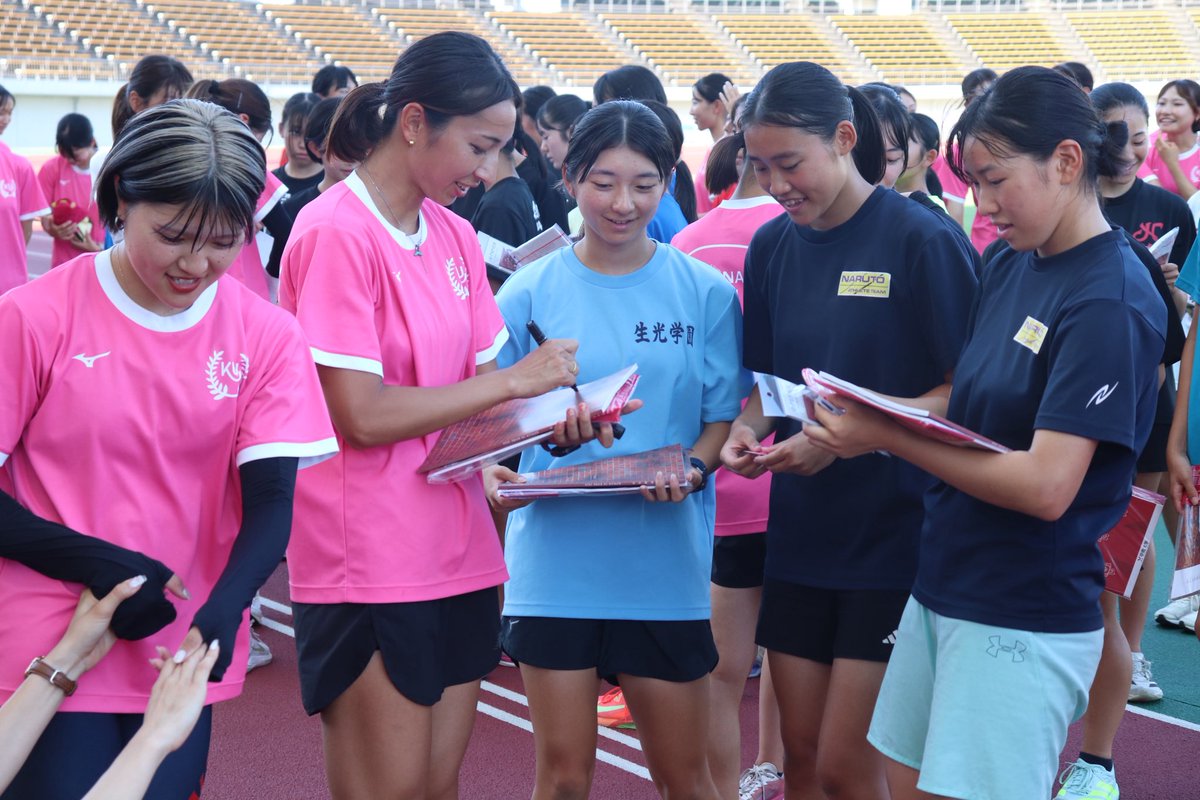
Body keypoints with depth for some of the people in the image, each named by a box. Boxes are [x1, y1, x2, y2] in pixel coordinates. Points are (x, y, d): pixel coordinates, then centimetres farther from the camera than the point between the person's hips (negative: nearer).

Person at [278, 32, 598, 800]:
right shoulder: (335, 234, -14)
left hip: (459, 555, 7)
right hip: (368, 568, -7)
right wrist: (514, 380, -14)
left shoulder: (456, 237, 8)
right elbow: (362, 415, -19)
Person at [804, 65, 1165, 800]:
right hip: (942, 589, 7)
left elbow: (1046, 485, -23)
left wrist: (886, 436, -20)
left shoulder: (1111, 300, -17)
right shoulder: (1009, 270, 6)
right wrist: (866, 418, -5)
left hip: (1027, 620, -7)